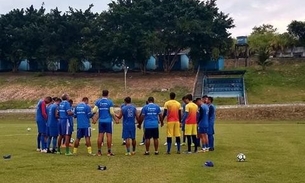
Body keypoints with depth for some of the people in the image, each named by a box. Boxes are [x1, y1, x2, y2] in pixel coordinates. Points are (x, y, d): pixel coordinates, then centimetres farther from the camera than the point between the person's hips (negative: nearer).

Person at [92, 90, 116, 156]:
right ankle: (109, 151, 1)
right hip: (108, 121, -3)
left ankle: (99, 151, 10)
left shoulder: (98, 101, 3)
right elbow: (112, 112, -8)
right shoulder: (110, 102, -5)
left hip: (101, 121, 3)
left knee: (100, 135, 6)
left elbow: (94, 111, -4)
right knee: (109, 135, 1)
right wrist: (115, 117, 8)